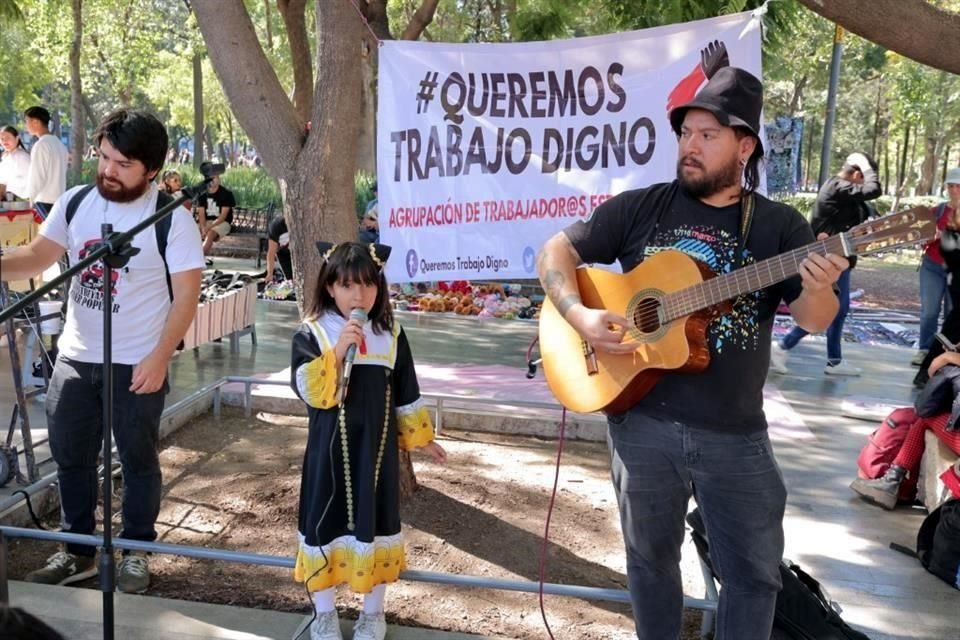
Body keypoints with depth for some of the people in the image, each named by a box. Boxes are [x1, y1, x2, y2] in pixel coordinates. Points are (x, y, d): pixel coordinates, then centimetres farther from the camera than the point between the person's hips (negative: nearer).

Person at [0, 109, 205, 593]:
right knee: (70, 457, 15)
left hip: (137, 364, -5)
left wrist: (159, 358, -19)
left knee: (137, 460, 10)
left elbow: (186, 295, -14)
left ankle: (136, 553, 28)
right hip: (74, 357, 5)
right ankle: (77, 552, 33)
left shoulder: (172, 220, -14)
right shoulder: (75, 202, 1)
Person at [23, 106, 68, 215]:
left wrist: (30, 198, 0)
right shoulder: (59, 143, 11)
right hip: (59, 199, 7)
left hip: (45, 201, -7)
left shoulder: (41, 145, -11)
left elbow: (37, 176, -12)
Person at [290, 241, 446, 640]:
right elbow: (308, 390, -20)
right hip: (330, 448, -2)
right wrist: (337, 349, -29)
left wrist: (421, 438, 14)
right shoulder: (312, 333, -8)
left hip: (376, 447, 2)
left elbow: (406, 395, 10)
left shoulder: (391, 336, 2)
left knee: (375, 522, 10)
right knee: (325, 522, 7)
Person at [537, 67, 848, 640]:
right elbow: (556, 252, 2)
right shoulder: (641, 207, -1)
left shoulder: (780, 226, -1)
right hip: (641, 421, 1)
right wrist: (580, 316, -16)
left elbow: (814, 320, -5)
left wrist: (819, 289, -29)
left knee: (756, 570, 9)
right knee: (651, 554, 17)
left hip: (735, 433, 0)